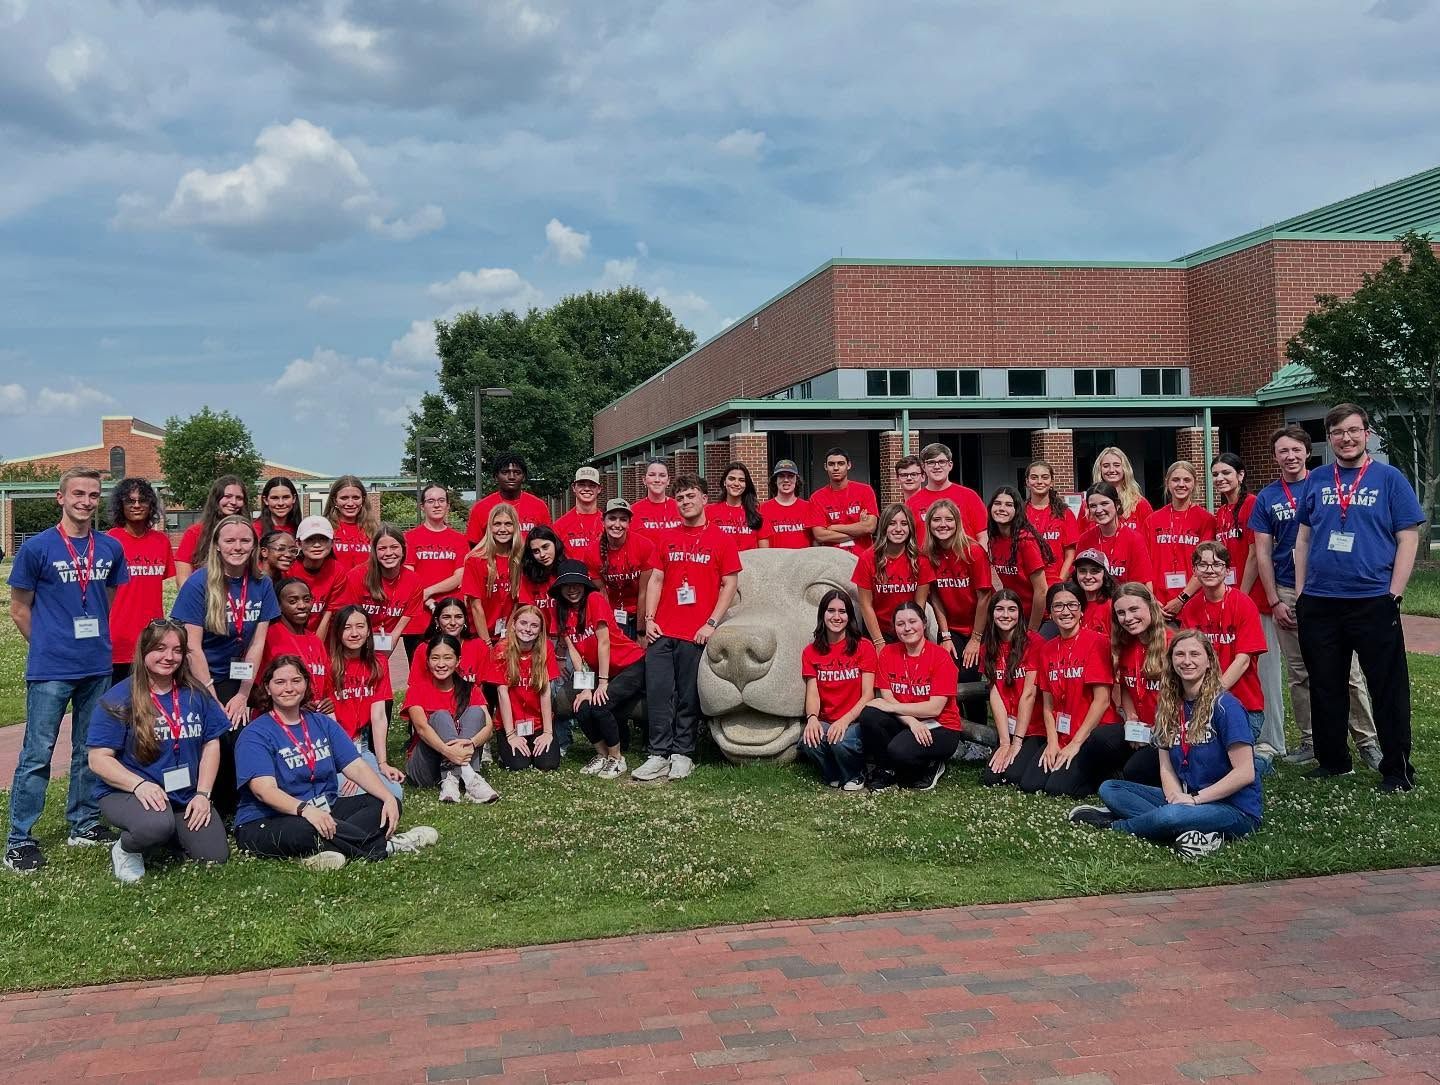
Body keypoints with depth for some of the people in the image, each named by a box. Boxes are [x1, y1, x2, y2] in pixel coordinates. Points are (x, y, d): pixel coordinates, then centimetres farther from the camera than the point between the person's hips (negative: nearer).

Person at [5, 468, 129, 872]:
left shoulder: (111, 548, 4)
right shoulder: (36, 547, -7)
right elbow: (19, 609, 0)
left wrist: (96, 642, 14)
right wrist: (49, 647, 4)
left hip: (98, 668, 4)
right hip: (50, 671, -4)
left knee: (89, 750, 13)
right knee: (37, 755, -2)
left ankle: (84, 826, 25)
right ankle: (19, 841, 5)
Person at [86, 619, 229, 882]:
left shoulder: (196, 694, 6)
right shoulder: (118, 700, -8)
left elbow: (211, 745, 8)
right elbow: (99, 760, -11)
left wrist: (203, 794, -4)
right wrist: (139, 784, -25)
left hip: (186, 796, 5)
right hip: (126, 792, -5)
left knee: (215, 856, -11)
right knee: (157, 825, -38)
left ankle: (168, 836, 20)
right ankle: (126, 849, -1)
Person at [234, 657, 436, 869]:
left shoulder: (323, 724, 12)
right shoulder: (255, 735, -7)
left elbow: (356, 767, 4)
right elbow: (264, 790, -22)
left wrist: (389, 798, -13)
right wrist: (305, 810, -40)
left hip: (325, 812, 7)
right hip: (266, 823, -7)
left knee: (382, 804, -10)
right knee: (304, 830, -39)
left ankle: (336, 850, -33)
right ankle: (384, 846, -23)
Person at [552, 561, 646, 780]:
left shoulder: (595, 599, -17)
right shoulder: (562, 611, 1)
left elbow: (603, 642, -18)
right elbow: (574, 652, -3)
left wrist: (602, 683, -17)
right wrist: (585, 687, -11)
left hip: (631, 665, -6)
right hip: (602, 672, 6)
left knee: (599, 705, -23)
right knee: (581, 708, -15)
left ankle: (617, 759, -4)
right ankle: (602, 755, 8)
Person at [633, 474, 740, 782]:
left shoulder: (720, 539, 2)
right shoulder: (667, 539, 13)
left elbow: (729, 584, 0)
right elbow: (656, 579, 14)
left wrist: (711, 623, -8)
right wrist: (649, 619, 3)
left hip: (697, 633, -3)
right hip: (662, 631, 3)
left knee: (689, 697, 2)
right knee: (657, 692, -2)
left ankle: (682, 754, 11)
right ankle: (659, 754, 4)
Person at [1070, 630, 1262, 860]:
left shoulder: (1225, 706, -13)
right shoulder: (1168, 706, 7)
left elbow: (1244, 773, -16)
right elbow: (1166, 768, 6)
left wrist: (1195, 798, -17)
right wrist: (1175, 796, -15)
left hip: (1236, 808, -7)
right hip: (1186, 798, 7)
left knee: (1169, 816, -37)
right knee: (1109, 789, -4)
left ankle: (1113, 825, -5)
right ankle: (1195, 831, -19)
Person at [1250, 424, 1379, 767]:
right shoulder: (1266, 498, 7)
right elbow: (1263, 553, 6)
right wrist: (1275, 602, 0)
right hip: (1288, 594, 2)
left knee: (1348, 671, -3)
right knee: (1300, 674, 8)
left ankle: (1367, 741, 5)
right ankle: (1310, 740, 17)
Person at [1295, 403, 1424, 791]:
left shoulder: (1389, 478, 0)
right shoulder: (1317, 481, 10)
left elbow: (1408, 538, -2)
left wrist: (1393, 594, -9)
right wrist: (1300, 592, 8)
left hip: (1373, 602, -4)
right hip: (1319, 603, 4)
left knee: (1388, 688, 1)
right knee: (1325, 687, 12)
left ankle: (1398, 770, 11)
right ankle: (1332, 760, 25)